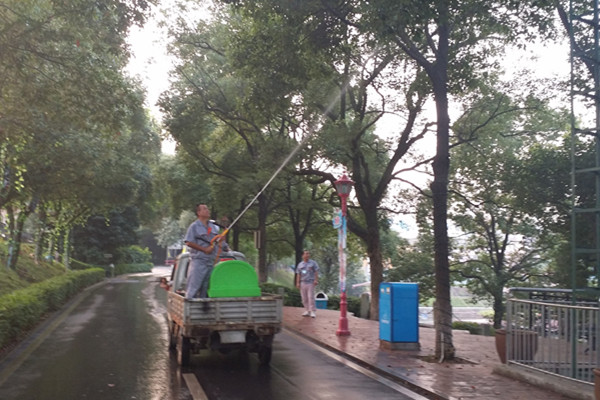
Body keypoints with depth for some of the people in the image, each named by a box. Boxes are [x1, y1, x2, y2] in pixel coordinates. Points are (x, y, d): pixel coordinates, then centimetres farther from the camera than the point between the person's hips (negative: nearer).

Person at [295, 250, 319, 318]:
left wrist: (316, 280, -10)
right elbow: (298, 274, 11)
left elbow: (316, 272, 0)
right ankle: (307, 311, 11)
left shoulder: (313, 263, 5)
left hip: (310, 283, -3)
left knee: (311, 297, -10)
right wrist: (298, 283, 4)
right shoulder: (300, 264, 12)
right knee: (304, 298, 4)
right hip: (303, 283, 4)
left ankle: (313, 311, -8)